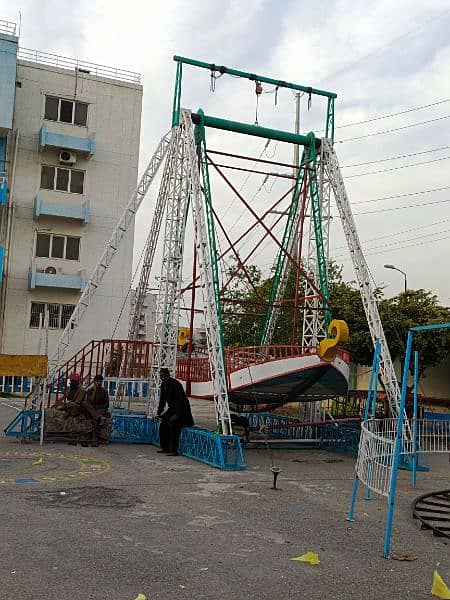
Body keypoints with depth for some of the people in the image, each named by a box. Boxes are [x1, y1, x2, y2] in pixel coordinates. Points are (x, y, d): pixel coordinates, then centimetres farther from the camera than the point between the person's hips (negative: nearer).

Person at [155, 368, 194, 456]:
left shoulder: (175, 384, -20)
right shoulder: (163, 385, 5)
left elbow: (180, 400, -25)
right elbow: (162, 400, 12)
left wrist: (176, 415, -29)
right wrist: (158, 414, 5)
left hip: (181, 410, -9)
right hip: (172, 409, 9)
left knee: (173, 423, -23)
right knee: (163, 424, 2)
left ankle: (173, 451, -20)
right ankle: (165, 448, 13)